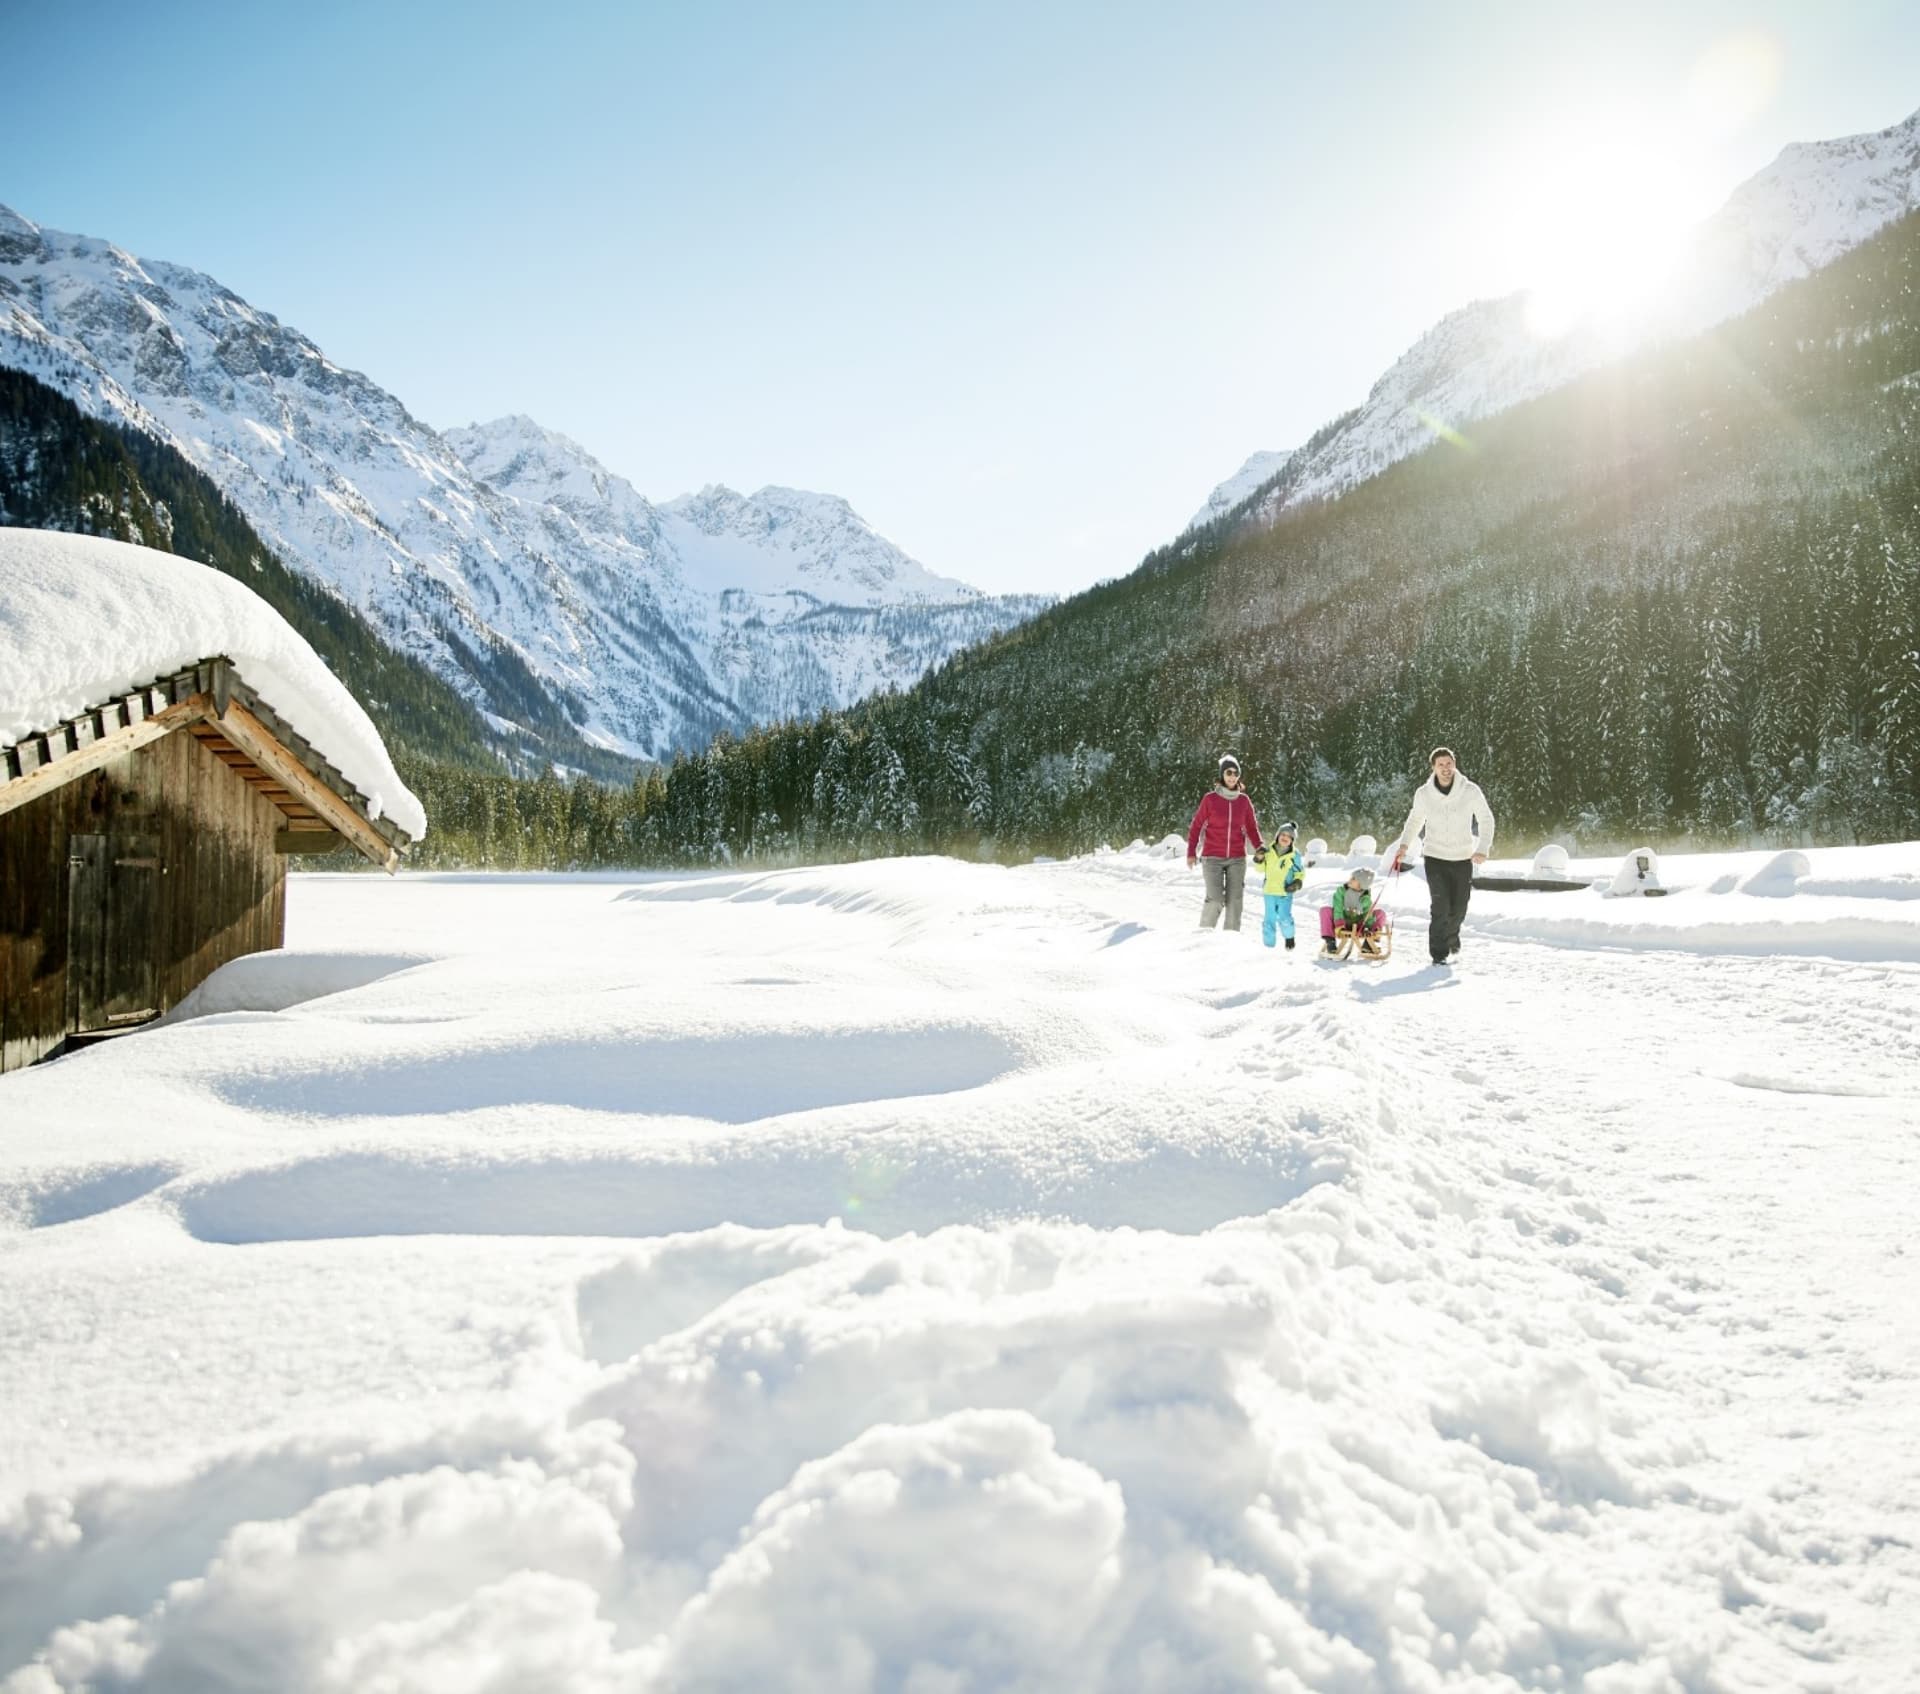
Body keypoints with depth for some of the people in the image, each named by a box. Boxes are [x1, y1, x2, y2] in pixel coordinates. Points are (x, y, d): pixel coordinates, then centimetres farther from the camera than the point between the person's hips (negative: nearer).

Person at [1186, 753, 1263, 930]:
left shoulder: (1244, 800, 5)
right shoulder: (1210, 798, -3)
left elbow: (1251, 827, 12)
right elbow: (1196, 826, 2)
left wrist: (1259, 848, -4)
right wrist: (1191, 852, -4)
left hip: (1237, 859, 3)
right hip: (1213, 858, -3)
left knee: (1234, 902, 0)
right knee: (1215, 900, -12)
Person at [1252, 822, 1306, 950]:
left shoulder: (1294, 856, -3)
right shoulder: (1269, 851, 2)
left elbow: (1300, 873, 7)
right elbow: (1261, 869, 12)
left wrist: (1297, 883, -10)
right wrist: (1259, 859, -7)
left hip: (1285, 893, -2)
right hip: (1270, 891, 2)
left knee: (1284, 918, -12)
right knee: (1270, 919, 5)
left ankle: (1289, 937, 14)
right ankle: (1269, 944, 15)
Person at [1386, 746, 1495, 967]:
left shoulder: (1470, 790, -11)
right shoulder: (1423, 794, -7)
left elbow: (1486, 819, -2)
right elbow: (1415, 820, 12)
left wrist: (1482, 849, -14)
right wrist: (1404, 844, 1)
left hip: (1463, 858, 1)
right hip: (1435, 857, -1)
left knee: (1459, 908, 12)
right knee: (1441, 907, -11)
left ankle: (1451, 941, 40)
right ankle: (1439, 953, 0)